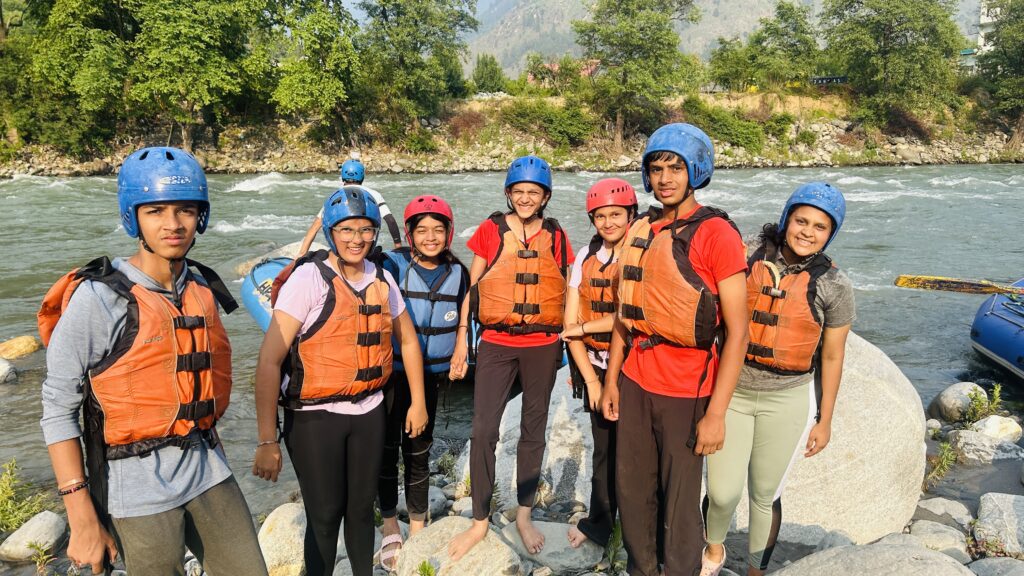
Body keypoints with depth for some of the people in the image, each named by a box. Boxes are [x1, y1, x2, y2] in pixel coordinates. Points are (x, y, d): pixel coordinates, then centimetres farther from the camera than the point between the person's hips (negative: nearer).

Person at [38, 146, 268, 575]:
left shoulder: (203, 287, 4)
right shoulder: (98, 298, -13)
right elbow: (58, 408, -11)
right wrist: (81, 518, -13)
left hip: (208, 473, 5)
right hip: (139, 488, -5)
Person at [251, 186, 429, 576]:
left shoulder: (382, 279, 3)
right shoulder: (308, 278, -15)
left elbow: (407, 340, 16)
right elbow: (270, 360, -19)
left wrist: (418, 402, 16)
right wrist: (267, 441, -22)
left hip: (368, 412, 5)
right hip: (315, 416, -4)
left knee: (362, 507, 15)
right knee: (325, 515, 3)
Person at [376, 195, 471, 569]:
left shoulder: (457, 272, 2)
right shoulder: (392, 265, -10)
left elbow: (462, 322, 13)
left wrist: (459, 359, 3)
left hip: (431, 373, 3)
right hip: (391, 371, -3)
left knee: (418, 449, 13)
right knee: (387, 446, 4)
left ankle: (417, 529, 27)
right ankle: (390, 526, 22)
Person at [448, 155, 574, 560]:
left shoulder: (556, 237, 3)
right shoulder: (490, 231, 0)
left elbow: (566, 295, 8)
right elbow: (471, 288, 3)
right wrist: (462, 340, 0)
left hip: (543, 345, 1)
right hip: (496, 343, -1)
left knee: (534, 429, 11)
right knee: (483, 430, -3)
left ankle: (524, 515, 27)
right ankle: (480, 520, 13)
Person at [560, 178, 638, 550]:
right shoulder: (585, 257, 4)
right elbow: (570, 322, 2)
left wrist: (584, 327, -8)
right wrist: (590, 379, -3)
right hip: (595, 369, 3)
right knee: (604, 450, 13)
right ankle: (598, 525, 32)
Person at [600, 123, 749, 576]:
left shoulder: (716, 233, -11)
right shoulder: (639, 231, 7)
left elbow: (737, 332, -14)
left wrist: (716, 413, -18)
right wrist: (611, 381, 11)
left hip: (686, 390, -5)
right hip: (635, 382, 6)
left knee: (679, 501, 5)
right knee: (632, 490, 15)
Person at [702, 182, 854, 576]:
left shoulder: (834, 286, -5)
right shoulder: (747, 260, -5)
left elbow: (832, 357, 2)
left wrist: (825, 421, 5)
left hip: (786, 401, 0)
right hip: (731, 393, 1)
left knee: (765, 495, 11)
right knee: (722, 493, 2)